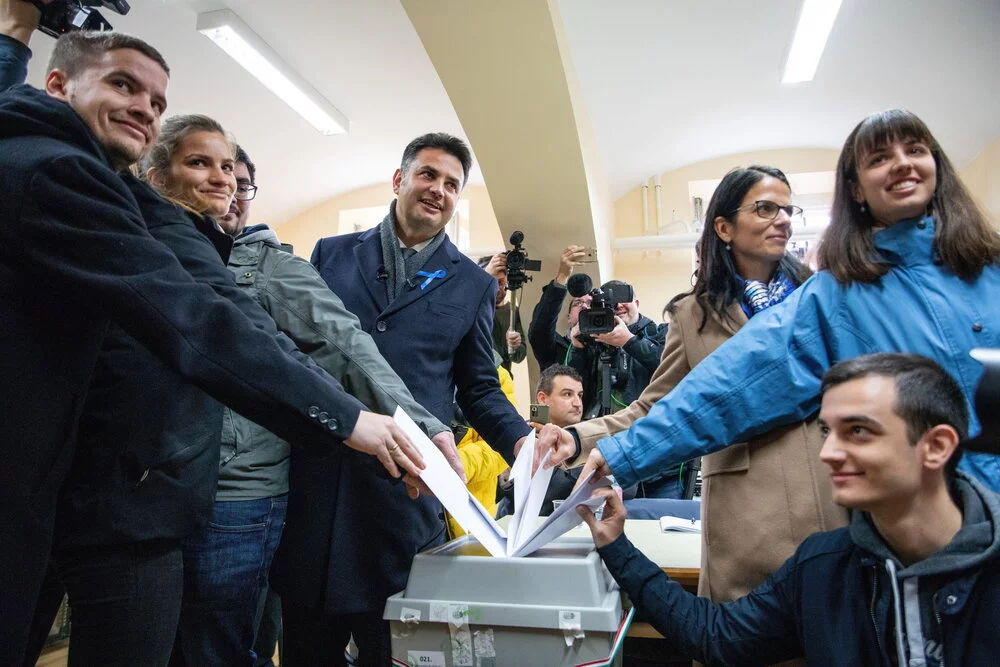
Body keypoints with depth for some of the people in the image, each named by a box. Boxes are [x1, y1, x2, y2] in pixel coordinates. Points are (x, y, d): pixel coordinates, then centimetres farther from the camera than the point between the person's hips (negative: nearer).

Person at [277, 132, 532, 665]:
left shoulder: (472, 284, 8)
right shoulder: (331, 254, 10)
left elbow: (479, 388, 10)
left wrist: (521, 440, -7)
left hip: (406, 494, -1)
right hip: (315, 485, 1)